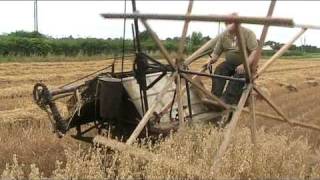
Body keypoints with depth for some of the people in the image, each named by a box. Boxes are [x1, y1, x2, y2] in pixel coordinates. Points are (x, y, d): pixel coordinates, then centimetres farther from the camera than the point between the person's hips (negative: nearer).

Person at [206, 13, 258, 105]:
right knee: (218, 70, -26)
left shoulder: (248, 33, -9)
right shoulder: (223, 36, 3)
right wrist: (211, 59, -21)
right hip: (229, 63, 4)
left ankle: (227, 100, -44)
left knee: (240, 74, -35)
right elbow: (216, 53, 4)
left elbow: (255, 51, -18)